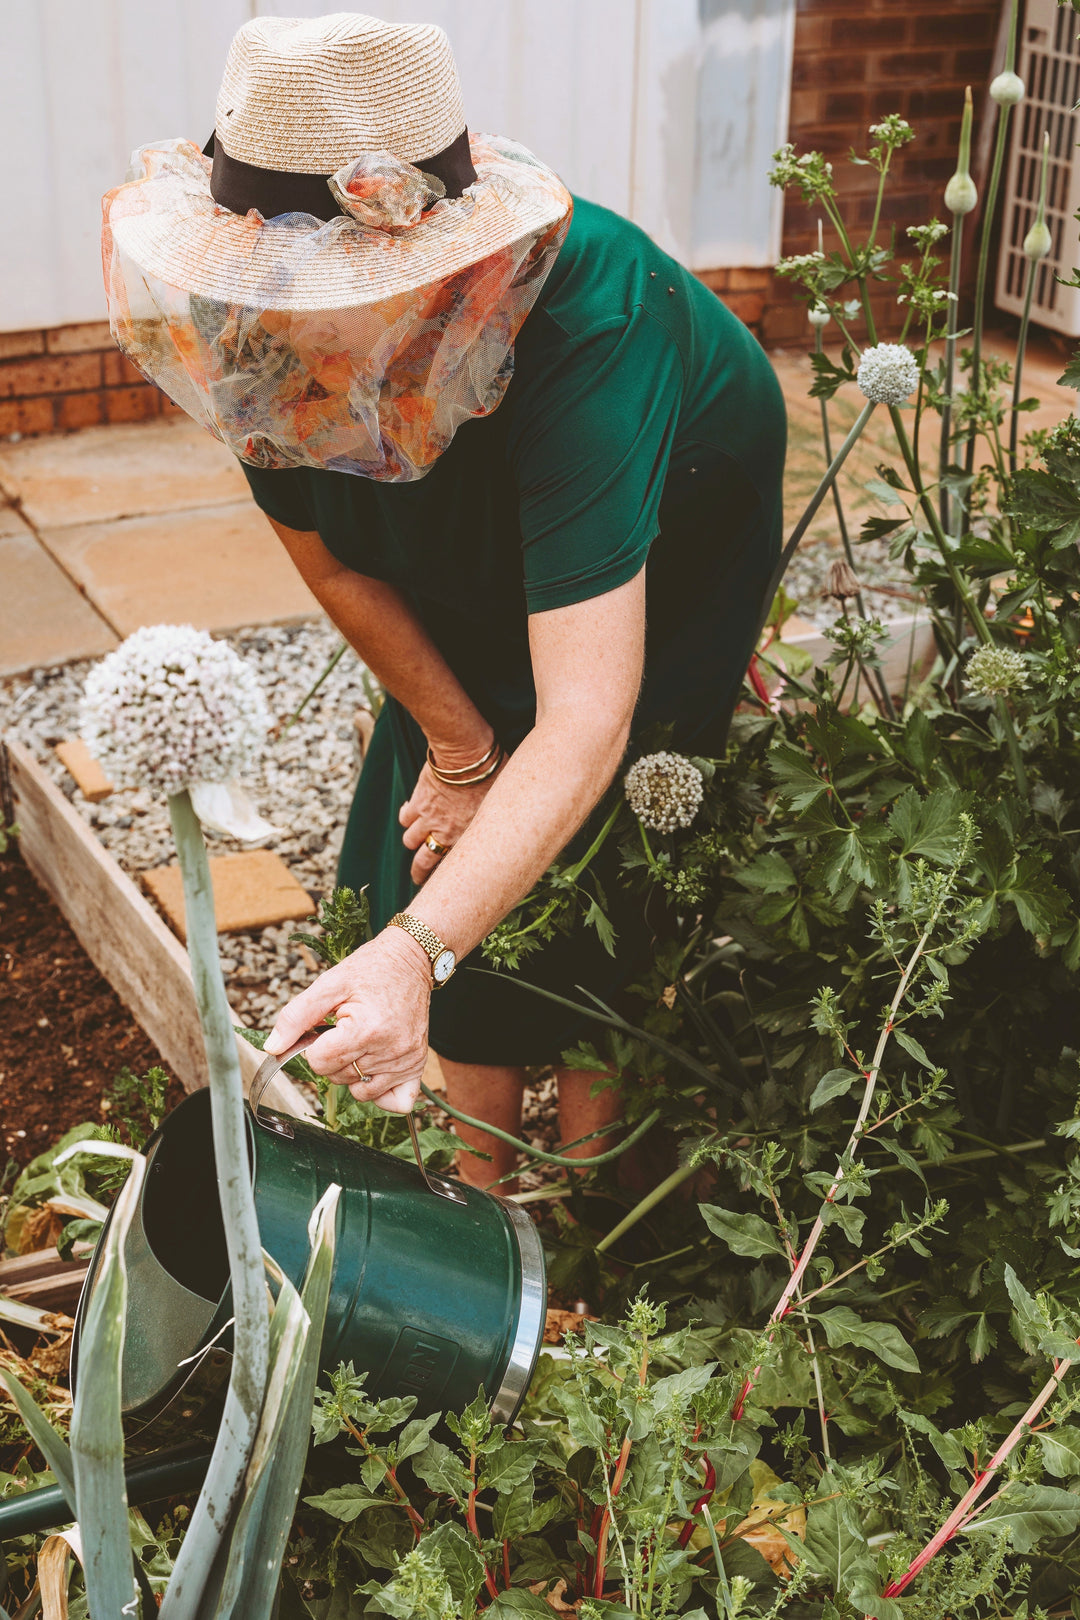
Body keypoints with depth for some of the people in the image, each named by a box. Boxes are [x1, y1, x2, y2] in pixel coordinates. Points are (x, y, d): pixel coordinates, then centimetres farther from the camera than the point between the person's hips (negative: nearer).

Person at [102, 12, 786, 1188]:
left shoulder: (584, 329, -45)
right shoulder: (273, 328, -29)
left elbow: (585, 723, -51)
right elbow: (330, 559, -9)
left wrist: (413, 955, -60)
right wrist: (459, 747, -7)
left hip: (667, 557, -4)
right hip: (476, 574, 5)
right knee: (437, 858, 2)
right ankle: (483, 1194, 20)